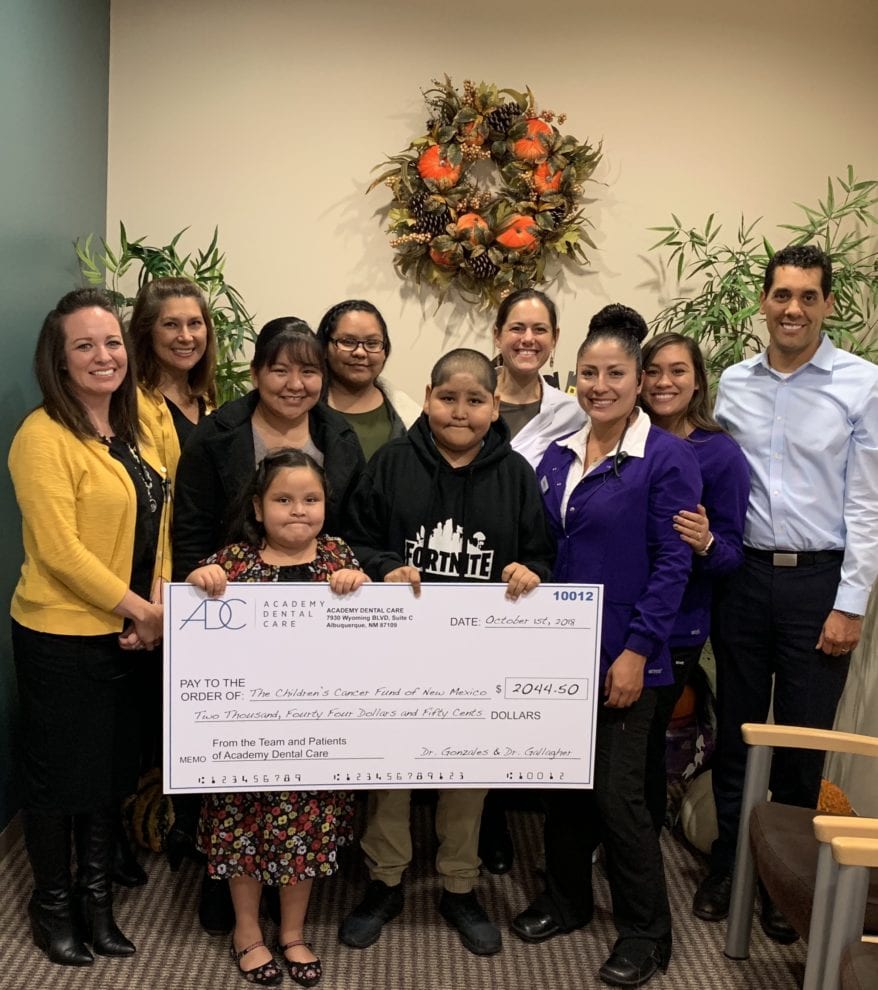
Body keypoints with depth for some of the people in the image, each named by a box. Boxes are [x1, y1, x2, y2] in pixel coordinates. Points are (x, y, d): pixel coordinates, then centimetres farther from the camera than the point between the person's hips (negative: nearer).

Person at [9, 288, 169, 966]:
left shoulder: (132, 430, 7)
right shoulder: (43, 437, -17)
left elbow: (157, 522, 7)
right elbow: (59, 550, -22)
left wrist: (159, 603, -6)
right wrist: (139, 609, -17)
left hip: (129, 633, 7)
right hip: (61, 637, -7)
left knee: (113, 769, 18)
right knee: (59, 771, 11)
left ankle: (96, 895, 37)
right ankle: (52, 902, 32)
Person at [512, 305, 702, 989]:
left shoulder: (667, 458, -10)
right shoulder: (558, 456, 8)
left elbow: (672, 564, -13)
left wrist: (637, 651, -16)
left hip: (623, 655, -5)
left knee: (617, 791, 1)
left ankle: (646, 933, 21)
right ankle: (566, 900, 35)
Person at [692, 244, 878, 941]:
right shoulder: (734, 383, 5)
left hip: (820, 579, -2)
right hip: (744, 573, 3)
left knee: (803, 741, 8)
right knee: (735, 729, 13)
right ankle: (727, 864, 30)